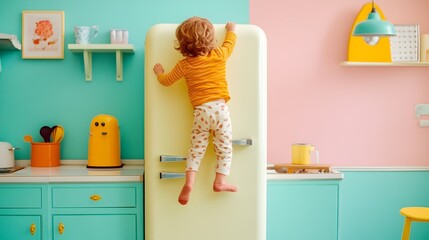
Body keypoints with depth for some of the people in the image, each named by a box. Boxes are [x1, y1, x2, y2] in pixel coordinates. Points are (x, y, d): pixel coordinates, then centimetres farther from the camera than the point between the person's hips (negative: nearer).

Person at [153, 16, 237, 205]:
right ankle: (220, 181, 5)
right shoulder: (219, 55, 4)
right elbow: (230, 43, 25)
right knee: (224, 148, 8)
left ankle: (189, 182, -6)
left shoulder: (184, 65, 5)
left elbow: (166, 81, 17)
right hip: (220, 108, -1)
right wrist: (231, 30, 44)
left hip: (200, 111, 1)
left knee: (196, 149, 7)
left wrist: (159, 73, 39)